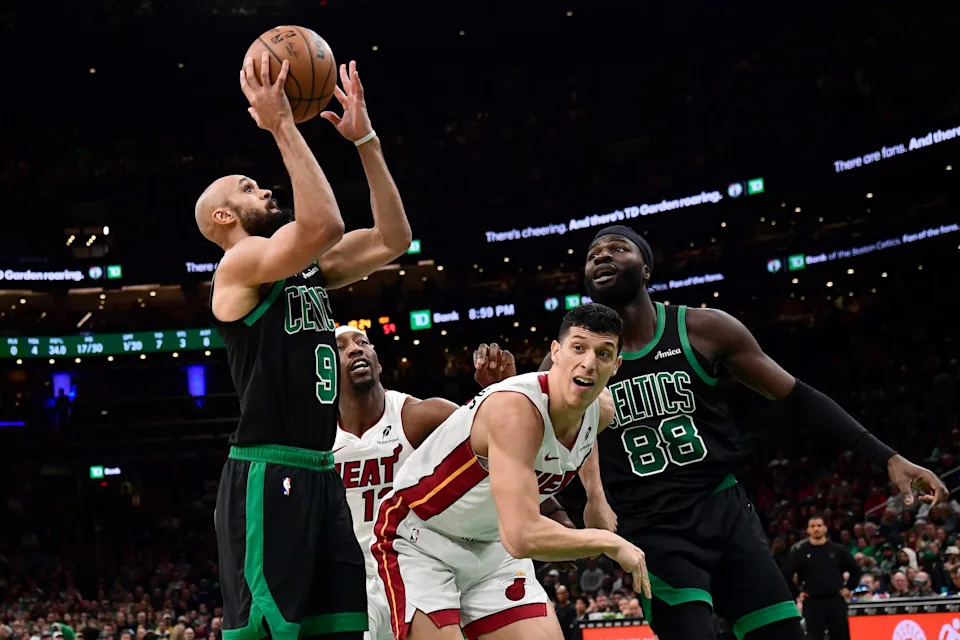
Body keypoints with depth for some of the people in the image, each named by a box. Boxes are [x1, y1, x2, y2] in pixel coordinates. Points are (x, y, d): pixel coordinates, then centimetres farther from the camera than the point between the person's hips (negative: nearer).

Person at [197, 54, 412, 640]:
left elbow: (393, 239, 17)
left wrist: (365, 139, 14)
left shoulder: (308, 268, 20)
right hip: (266, 478, -9)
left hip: (321, 477, 9)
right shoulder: (241, 263, -6)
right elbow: (324, 225, -24)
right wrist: (281, 125, -17)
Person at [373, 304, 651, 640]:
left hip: (491, 545, 8)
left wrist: (596, 497, 10)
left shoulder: (601, 411, -6)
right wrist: (609, 542, -29)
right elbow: (522, 536, -43)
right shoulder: (515, 409, -33)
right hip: (420, 538, -8)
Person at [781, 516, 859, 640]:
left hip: (836, 600, 1)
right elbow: (786, 573, 5)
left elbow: (855, 569, 17)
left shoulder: (838, 550, 6)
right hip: (813, 602, -1)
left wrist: (849, 588, 9)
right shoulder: (801, 553, 2)